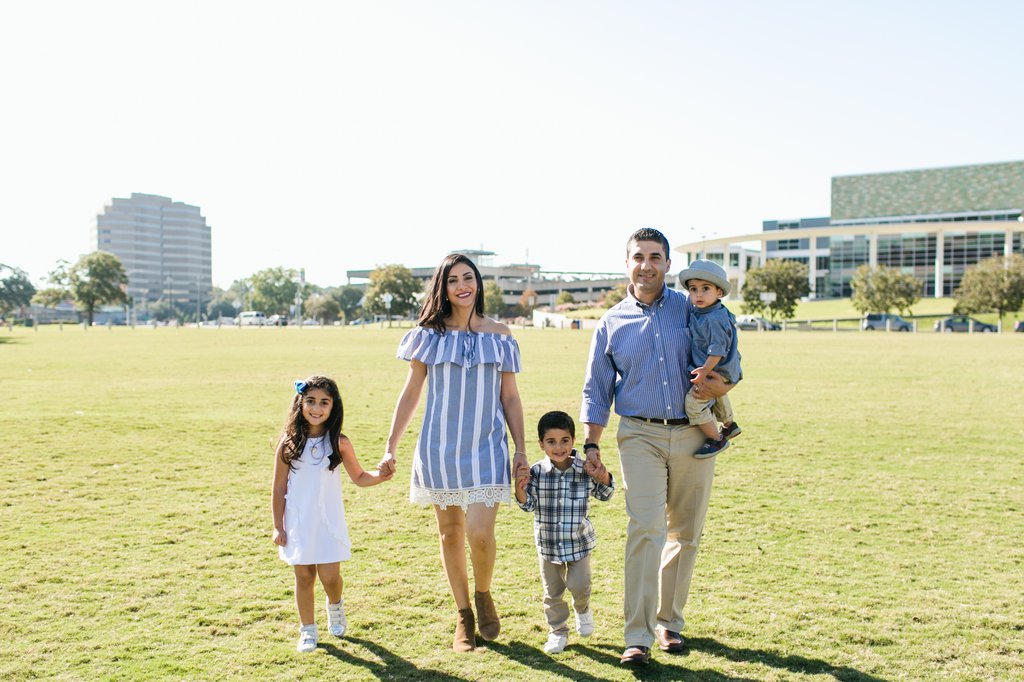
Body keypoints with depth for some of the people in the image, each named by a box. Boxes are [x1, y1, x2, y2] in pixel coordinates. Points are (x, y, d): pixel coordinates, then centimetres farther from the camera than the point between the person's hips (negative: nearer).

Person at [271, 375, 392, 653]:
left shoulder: (339, 443, -5)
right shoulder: (289, 443, -6)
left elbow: (359, 477, 6)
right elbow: (279, 488, 0)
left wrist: (379, 476, -15)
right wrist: (278, 527, 1)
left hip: (329, 523, 0)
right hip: (298, 523, 0)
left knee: (330, 576, -3)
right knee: (304, 576, 8)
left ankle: (335, 607, 32)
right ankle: (307, 630, 27)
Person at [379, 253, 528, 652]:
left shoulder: (499, 336, 4)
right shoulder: (429, 335, 3)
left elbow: (510, 397, 8)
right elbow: (411, 393, 7)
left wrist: (521, 450, 2)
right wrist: (390, 448, 3)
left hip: (486, 448, -1)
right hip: (439, 448, 1)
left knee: (480, 535, -11)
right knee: (450, 534, 8)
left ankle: (483, 596, 20)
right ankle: (463, 617, 25)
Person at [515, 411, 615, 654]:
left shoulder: (585, 470, -11)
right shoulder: (537, 472, -13)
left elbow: (604, 496, 3)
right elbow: (529, 505, -7)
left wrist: (604, 478, -18)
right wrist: (520, 488, -27)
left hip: (579, 541, 0)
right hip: (548, 543, 1)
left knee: (579, 585, 0)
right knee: (552, 591, 11)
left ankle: (582, 610, 35)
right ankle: (558, 631, 32)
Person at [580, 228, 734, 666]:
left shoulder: (692, 309, 6)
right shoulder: (611, 323, 6)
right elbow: (596, 391, 10)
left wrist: (721, 385, -11)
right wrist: (591, 444, 1)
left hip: (693, 434, 2)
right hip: (640, 436, -1)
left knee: (685, 533, 8)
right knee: (645, 530, -13)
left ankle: (668, 620, 25)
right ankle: (638, 637, -10)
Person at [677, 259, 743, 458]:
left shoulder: (714, 320, -28)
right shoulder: (699, 312, 2)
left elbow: (717, 350, -29)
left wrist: (705, 370, -31)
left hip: (716, 372, -11)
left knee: (694, 402, -17)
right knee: (717, 396, 33)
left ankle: (716, 439, -3)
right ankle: (729, 425, 58)